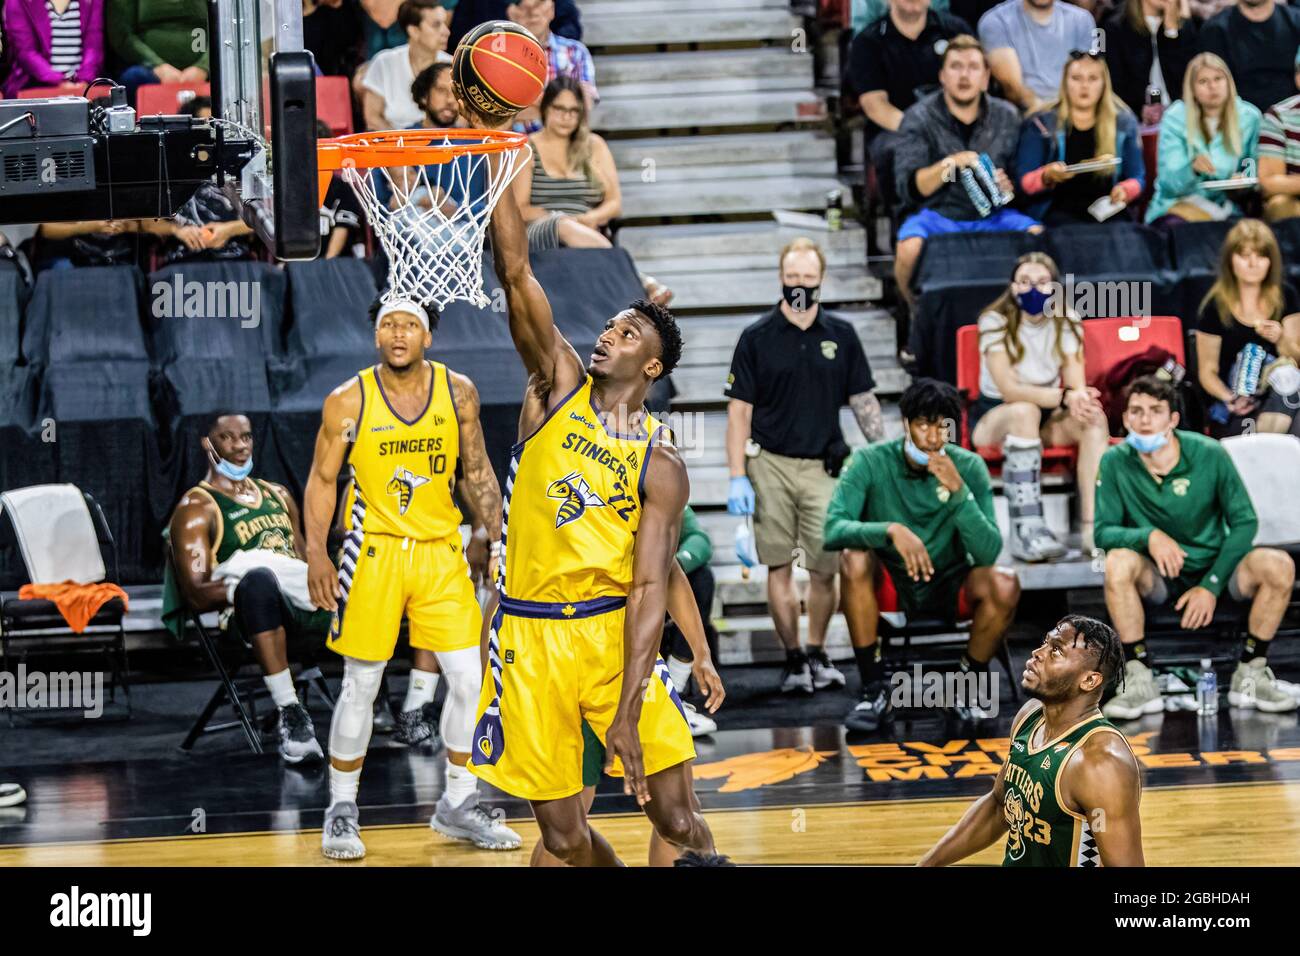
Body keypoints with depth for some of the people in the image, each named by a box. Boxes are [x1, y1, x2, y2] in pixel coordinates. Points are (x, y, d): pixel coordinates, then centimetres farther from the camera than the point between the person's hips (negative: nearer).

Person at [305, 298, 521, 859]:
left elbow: (476, 470, 10)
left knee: (468, 679, 0)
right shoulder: (349, 402, -8)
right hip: (374, 552, -3)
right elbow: (322, 479, -2)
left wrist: (491, 535, 3)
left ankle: (458, 805, 16)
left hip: (441, 550, 3)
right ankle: (342, 811, 14)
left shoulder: (457, 392, -1)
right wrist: (317, 555, -10)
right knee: (361, 686, 1)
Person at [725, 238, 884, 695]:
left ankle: (817, 653, 15)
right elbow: (739, 411, 2)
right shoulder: (756, 339, 3)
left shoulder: (841, 337, 8)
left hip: (824, 467, 1)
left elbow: (864, 401, 13)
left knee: (825, 568, -2)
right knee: (780, 567, 2)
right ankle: (793, 659, 11)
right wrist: (738, 478, -4)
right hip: (771, 465, -1)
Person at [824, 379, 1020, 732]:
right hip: (889, 583, -1)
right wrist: (891, 530, -42)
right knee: (854, 558, -32)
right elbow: (834, 529, -25)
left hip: (951, 587, 1)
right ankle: (873, 692, -20)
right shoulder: (871, 462, -13)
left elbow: (988, 553, -19)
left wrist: (959, 491, -32)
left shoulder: (969, 467, -11)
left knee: (1005, 584, -29)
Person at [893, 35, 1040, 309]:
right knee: (909, 250, -34)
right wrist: (949, 165, -22)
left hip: (993, 215, 2)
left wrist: (1009, 186, -8)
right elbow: (909, 189, -7)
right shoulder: (919, 118, 0)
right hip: (937, 214, -2)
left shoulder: (1007, 116, 8)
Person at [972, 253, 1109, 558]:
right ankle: (1027, 530, -44)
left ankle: (1092, 528, -36)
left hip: (1048, 419, 4)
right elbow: (1008, 389, -24)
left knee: (1094, 416, -27)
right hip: (994, 416, -4)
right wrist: (1064, 397, -38)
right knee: (1025, 411, -38)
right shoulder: (996, 321, -14)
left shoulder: (1066, 322, -2)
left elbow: (1076, 384, -10)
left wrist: (1080, 399, -36)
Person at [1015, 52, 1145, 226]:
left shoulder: (1124, 123, 11)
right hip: (1058, 213, -2)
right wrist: (1047, 176, -20)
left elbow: (1137, 178, 13)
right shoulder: (1041, 123, 4)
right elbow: (1024, 183, 2)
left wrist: (1125, 191, -11)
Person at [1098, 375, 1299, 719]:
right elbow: (1103, 531, -13)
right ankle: (1140, 682, -27)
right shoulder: (1115, 463, -11)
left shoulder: (1210, 454, -11)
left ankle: (1250, 677, -13)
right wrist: (1148, 536, -34)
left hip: (1214, 570, 1)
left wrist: (1211, 585, -16)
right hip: (1157, 577, -1)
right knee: (1118, 562, -33)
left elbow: (1244, 521, -7)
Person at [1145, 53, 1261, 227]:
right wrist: (1192, 169, -33)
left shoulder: (1249, 117, 2)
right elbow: (1169, 184, -11)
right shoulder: (1174, 119, -5)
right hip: (1179, 204, -2)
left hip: (1227, 206, 2)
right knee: (1175, 226, -36)